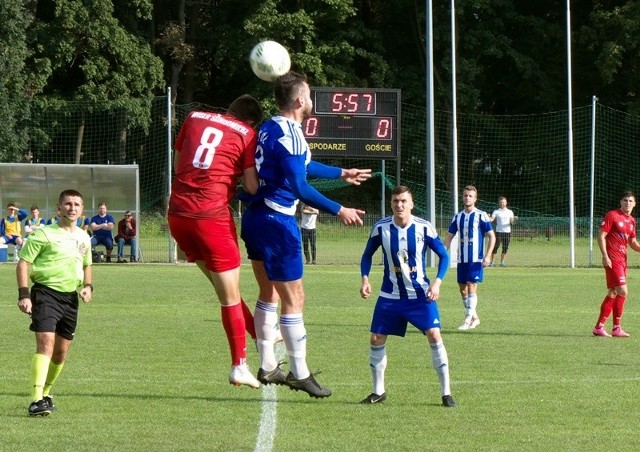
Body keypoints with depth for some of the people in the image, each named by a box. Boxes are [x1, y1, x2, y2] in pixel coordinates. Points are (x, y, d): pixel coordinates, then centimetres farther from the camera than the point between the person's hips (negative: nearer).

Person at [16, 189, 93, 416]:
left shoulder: (83, 238, 14)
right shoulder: (44, 234, -5)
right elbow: (23, 263, -6)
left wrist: (88, 286, 9)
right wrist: (24, 294, -16)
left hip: (70, 296, 6)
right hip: (45, 292, -6)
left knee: (62, 351, 10)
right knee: (46, 343, -20)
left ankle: (46, 393, 30)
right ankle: (36, 400, -27)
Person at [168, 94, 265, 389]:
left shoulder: (195, 118, 15)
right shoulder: (246, 134, 2)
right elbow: (252, 187, -5)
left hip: (177, 213, 5)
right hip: (213, 215, -5)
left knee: (223, 287, 18)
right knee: (230, 295, 4)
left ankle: (261, 335, 28)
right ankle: (239, 367, 6)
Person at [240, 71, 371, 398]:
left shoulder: (270, 128, 12)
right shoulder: (289, 135, -18)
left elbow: (302, 166, 28)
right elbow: (300, 188, -23)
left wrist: (342, 173, 39)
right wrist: (338, 210, -15)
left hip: (256, 217, 10)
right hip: (277, 222, -10)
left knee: (269, 294, 19)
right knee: (293, 299, -1)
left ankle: (267, 367, 24)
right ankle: (299, 374, 4)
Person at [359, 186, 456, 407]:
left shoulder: (424, 228, -12)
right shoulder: (381, 228, -8)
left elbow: (443, 255, -2)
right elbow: (367, 255, 8)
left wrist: (437, 282, -15)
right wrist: (365, 278, -7)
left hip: (420, 294, -2)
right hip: (390, 296, 2)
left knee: (434, 336, -15)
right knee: (376, 339, -1)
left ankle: (446, 393, -5)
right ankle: (378, 391, 17)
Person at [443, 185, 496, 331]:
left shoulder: (481, 216, -5)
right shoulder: (458, 217, 10)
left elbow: (492, 236, -5)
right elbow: (449, 236, 14)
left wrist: (487, 256, -14)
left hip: (476, 259, -6)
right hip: (462, 259, 6)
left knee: (471, 286, -14)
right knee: (463, 289, 8)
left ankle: (468, 320, -14)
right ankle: (474, 318, 21)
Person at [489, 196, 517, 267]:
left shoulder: (510, 212, 11)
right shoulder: (496, 212, 5)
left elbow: (511, 222, 7)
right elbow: (491, 219, -7)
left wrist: (514, 219, -14)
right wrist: (488, 218, -28)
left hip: (507, 232, 2)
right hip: (499, 232, -2)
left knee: (505, 248, 1)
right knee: (495, 247, -6)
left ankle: (502, 262, 8)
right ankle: (492, 261, 1)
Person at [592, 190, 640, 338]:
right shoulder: (612, 215, -8)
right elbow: (601, 236, -10)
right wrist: (605, 256, -18)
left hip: (622, 260, 8)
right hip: (612, 259, -8)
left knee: (612, 294, 10)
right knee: (623, 291, -14)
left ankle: (599, 327, 15)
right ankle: (616, 328, -8)